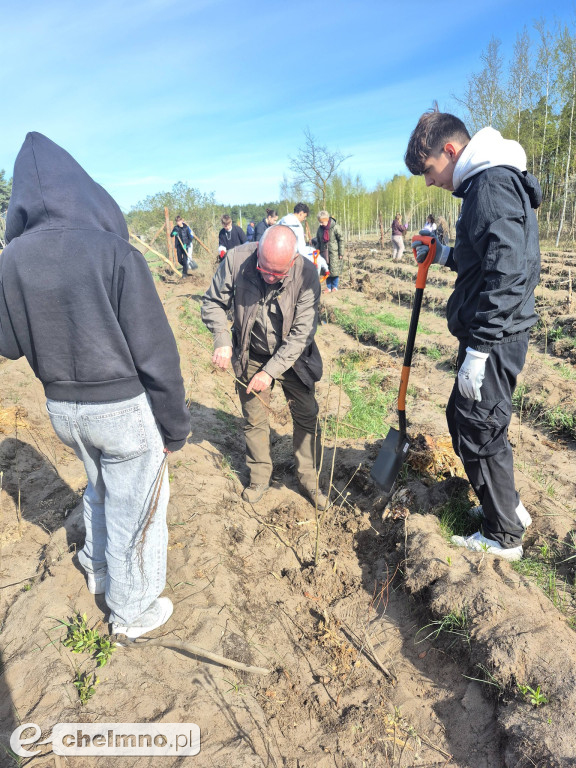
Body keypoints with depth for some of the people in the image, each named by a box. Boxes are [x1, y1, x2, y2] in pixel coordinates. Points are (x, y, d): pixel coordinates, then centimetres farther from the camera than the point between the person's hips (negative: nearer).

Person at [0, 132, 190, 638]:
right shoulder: (114, 250, -18)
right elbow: (156, 355, -19)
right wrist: (174, 428, -8)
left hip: (62, 407, 6)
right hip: (124, 407, -5)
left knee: (100, 489, 31)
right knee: (134, 510, 14)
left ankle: (98, 569, 55)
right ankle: (133, 611, 37)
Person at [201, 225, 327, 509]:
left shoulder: (306, 273, -24)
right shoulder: (236, 259, -22)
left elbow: (302, 332, -22)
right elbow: (213, 303, -8)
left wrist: (271, 371, -23)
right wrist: (222, 340, -23)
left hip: (292, 356, 0)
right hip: (251, 356, 1)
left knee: (306, 416, 6)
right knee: (254, 419, 11)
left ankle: (309, 478, 27)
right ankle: (260, 477, 33)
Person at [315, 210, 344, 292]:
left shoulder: (335, 227, -11)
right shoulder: (320, 228, 3)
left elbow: (341, 240, -7)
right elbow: (318, 241, 13)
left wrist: (341, 253, -9)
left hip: (334, 252, -4)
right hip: (324, 252, 4)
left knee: (335, 270, 0)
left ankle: (335, 287, 14)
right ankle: (328, 287, 16)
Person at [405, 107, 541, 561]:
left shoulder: (493, 183, -16)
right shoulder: (486, 183, 17)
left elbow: (509, 273, -25)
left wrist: (478, 350, -25)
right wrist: (445, 256, 12)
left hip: (495, 338, -10)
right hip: (490, 335, 10)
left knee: (479, 431, 1)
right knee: (462, 417, 19)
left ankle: (504, 536, 21)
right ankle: (508, 507, 35)